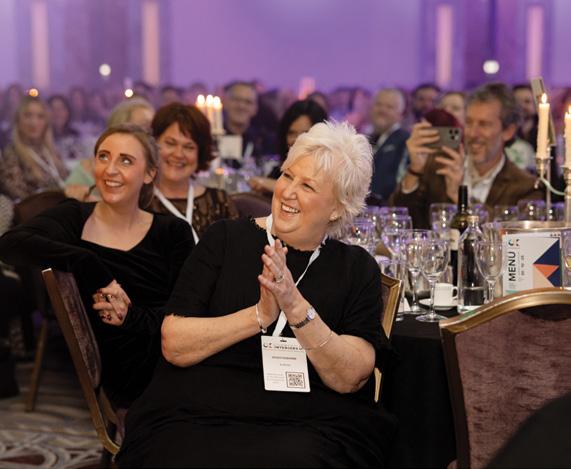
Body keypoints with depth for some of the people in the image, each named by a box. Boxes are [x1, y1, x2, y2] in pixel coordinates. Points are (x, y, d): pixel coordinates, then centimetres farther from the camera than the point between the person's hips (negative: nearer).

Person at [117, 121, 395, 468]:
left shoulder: (358, 268, 8)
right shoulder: (225, 239, 6)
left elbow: (350, 378, -4)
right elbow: (174, 347, -3)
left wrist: (297, 308, -17)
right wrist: (260, 315, -15)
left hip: (306, 426, -1)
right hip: (198, 417, 1)